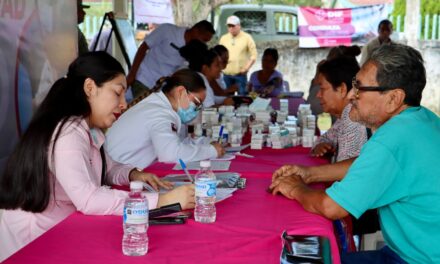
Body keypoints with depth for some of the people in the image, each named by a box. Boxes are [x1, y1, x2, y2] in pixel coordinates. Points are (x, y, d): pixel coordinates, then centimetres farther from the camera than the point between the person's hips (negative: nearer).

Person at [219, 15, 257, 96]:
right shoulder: (223, 38, 11)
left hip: (240, 74, -3)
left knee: (242, 94, -5)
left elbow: (253, 54, -2)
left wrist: (247, 67, -13)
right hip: (227, 74, 4)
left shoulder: (247, 38, 1)